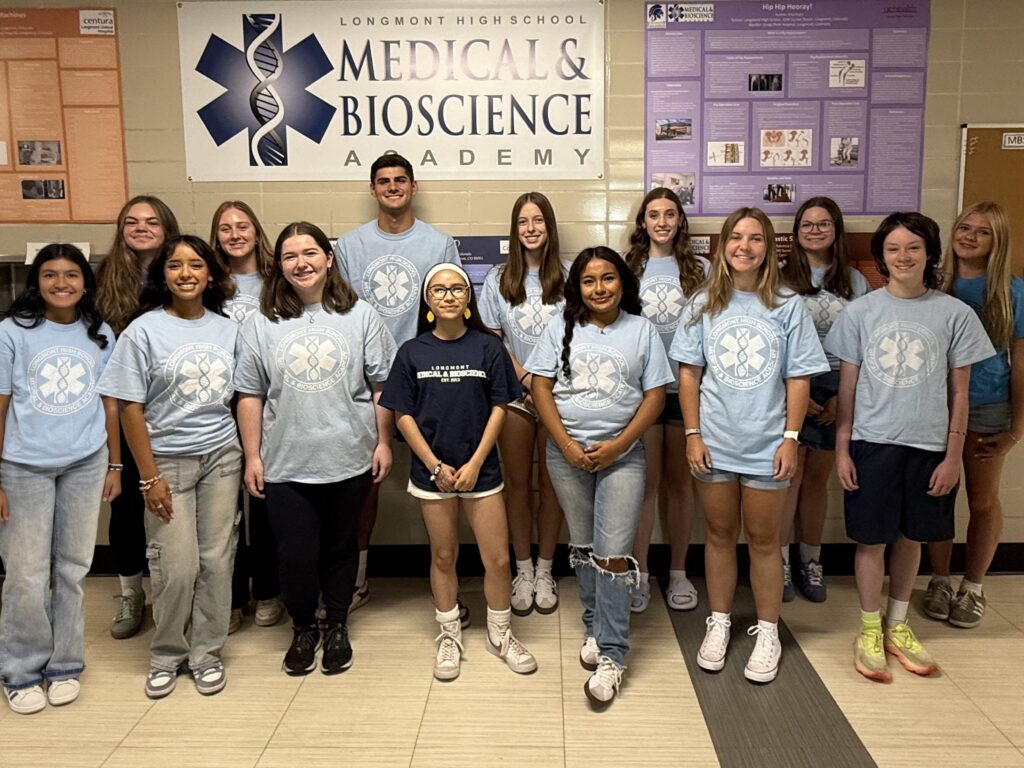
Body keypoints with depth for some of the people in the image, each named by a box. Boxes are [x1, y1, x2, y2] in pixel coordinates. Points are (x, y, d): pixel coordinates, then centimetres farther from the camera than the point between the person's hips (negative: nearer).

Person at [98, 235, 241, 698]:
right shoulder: (144, 331, -6)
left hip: (222, 456, 3)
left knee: (216, 560, 6)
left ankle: (207, 654, 23)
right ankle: (166, 656, 23)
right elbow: (130, 408, -7)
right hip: (169, 460, -3)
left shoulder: (227, 329, 4)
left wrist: (247, 455, 3)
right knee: (177, 567, 0)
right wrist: (149, 477, -9)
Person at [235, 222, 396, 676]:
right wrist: (252, 456, 0)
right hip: (285, 465, 0)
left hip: (349, 461, 0)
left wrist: (383, 442, -1)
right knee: (295, 555, 5)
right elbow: (250, 396, 3)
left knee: (341, 548, 14)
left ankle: (336, 626, 35)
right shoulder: (261, 325, 1)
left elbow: (382, 385, 2)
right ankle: (303, 628, 30)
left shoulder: (359, 317, 0)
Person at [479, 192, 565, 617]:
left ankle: (545, 571, 21)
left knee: (551, 483, 6)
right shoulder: (498, 279, 4)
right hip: (514, 395, 1)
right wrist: (526, 379, -9)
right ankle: (523, 571, 21)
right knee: (517, 484, 7)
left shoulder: (567, 278, 1)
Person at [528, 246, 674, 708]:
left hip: (622, 455, -2)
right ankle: (595, 626, 31)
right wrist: (567, 445, -10)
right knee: (582, 547, 13)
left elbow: (655, 395, -1)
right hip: (567, 453, 2)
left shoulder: (642, 330, 2)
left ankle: (611, 654, 1)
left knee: (613, 554, -6)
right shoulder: (561, 329, 4)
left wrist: (619, 444, -11)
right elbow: (541, 388, 0)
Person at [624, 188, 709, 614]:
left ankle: (678, 573, 22)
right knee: (645, 481, 3)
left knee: (680, 481, 10)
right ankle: (640, 574, 15)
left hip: (685, 387, 1)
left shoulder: (700, 269, 6)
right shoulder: (628, 269, 6)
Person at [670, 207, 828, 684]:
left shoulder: (787, 306, -2)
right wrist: (693, 435, -3)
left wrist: (790, 438, -7)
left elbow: (799, 378, -1)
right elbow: (689, 374, 2)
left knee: (763, 539, 10)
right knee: (719, 534, 13)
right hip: (714, 445, 1)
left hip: (766, 446, -1)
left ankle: (768, 633, 24)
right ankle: (719, 624, 28)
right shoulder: (704, 305, 2)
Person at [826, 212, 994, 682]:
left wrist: (952, 455, 0)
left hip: (929, 447, 1)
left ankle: (897, 627, 30)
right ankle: (869, 630, 23)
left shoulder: (955, 314, -1)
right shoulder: (861, 312, -1)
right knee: (872, 539, 6)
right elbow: (847, 387, 1)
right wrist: (842, 449, -2)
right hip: (872, 443, -1)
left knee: (911, 537, 13)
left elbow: (958, 392, 3)